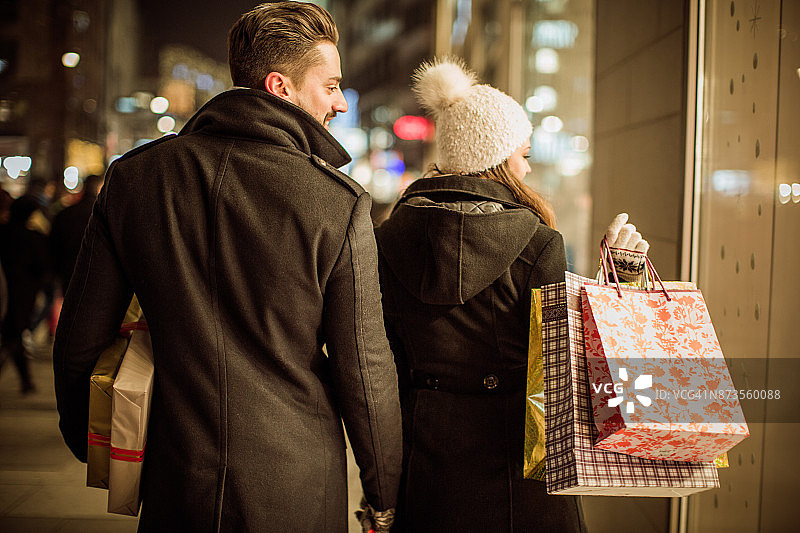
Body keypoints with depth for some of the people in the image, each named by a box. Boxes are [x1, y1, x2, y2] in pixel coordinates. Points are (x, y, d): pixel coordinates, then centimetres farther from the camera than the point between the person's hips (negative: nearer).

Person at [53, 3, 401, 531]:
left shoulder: (134, 175, -4)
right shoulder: (340, 203, -15)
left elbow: (80, 341, 1)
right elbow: (364, 369, -12)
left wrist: (90, 446, 18)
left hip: (174, 487, 3)